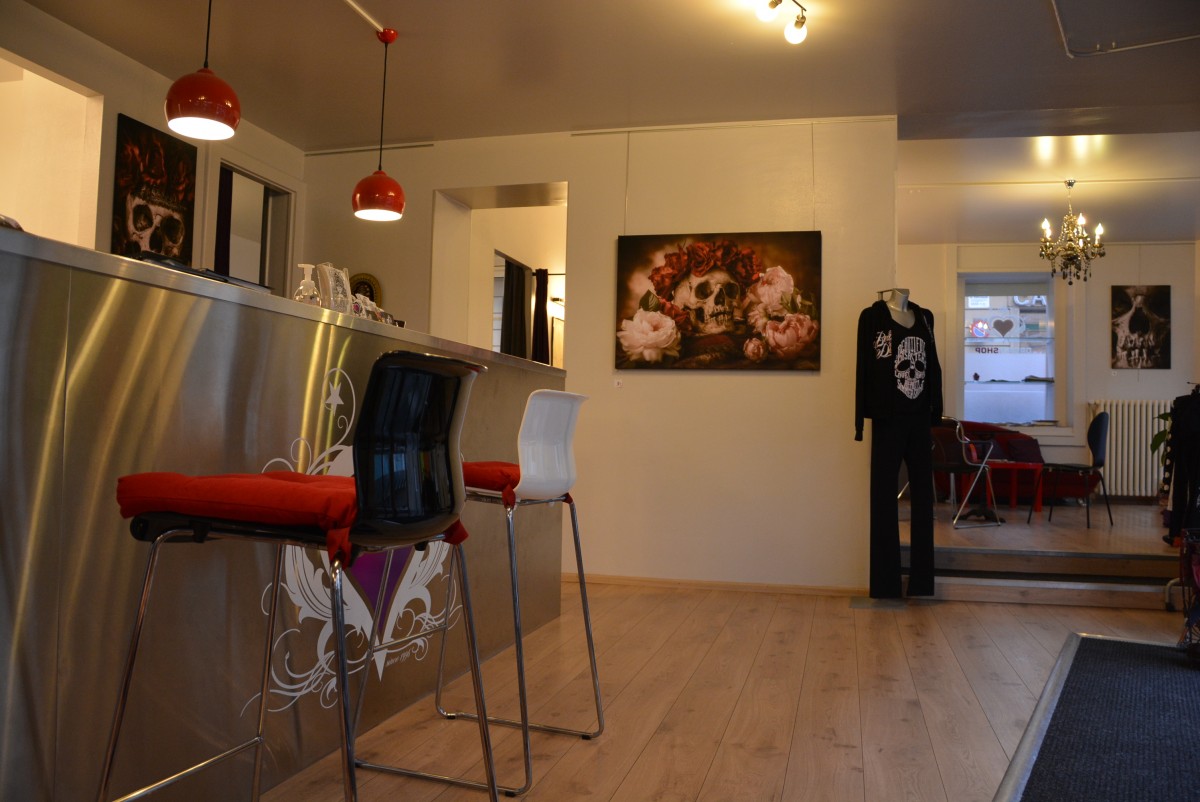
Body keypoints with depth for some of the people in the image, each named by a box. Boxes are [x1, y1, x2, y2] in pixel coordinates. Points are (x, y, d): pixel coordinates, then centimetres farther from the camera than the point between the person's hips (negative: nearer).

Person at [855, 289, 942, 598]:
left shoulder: (924, 317, 13)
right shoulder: (873, 316, -2)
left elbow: (933, 366, 13)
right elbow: (865, 368, -6)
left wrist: (935, 416, 8)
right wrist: (863, 418, -12)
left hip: (919, 418, 5)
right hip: (888, 418, -5)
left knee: (923, 492, 7)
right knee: (885, 494, 1)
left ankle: (921, 577, 17)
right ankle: (886, 579, 8)